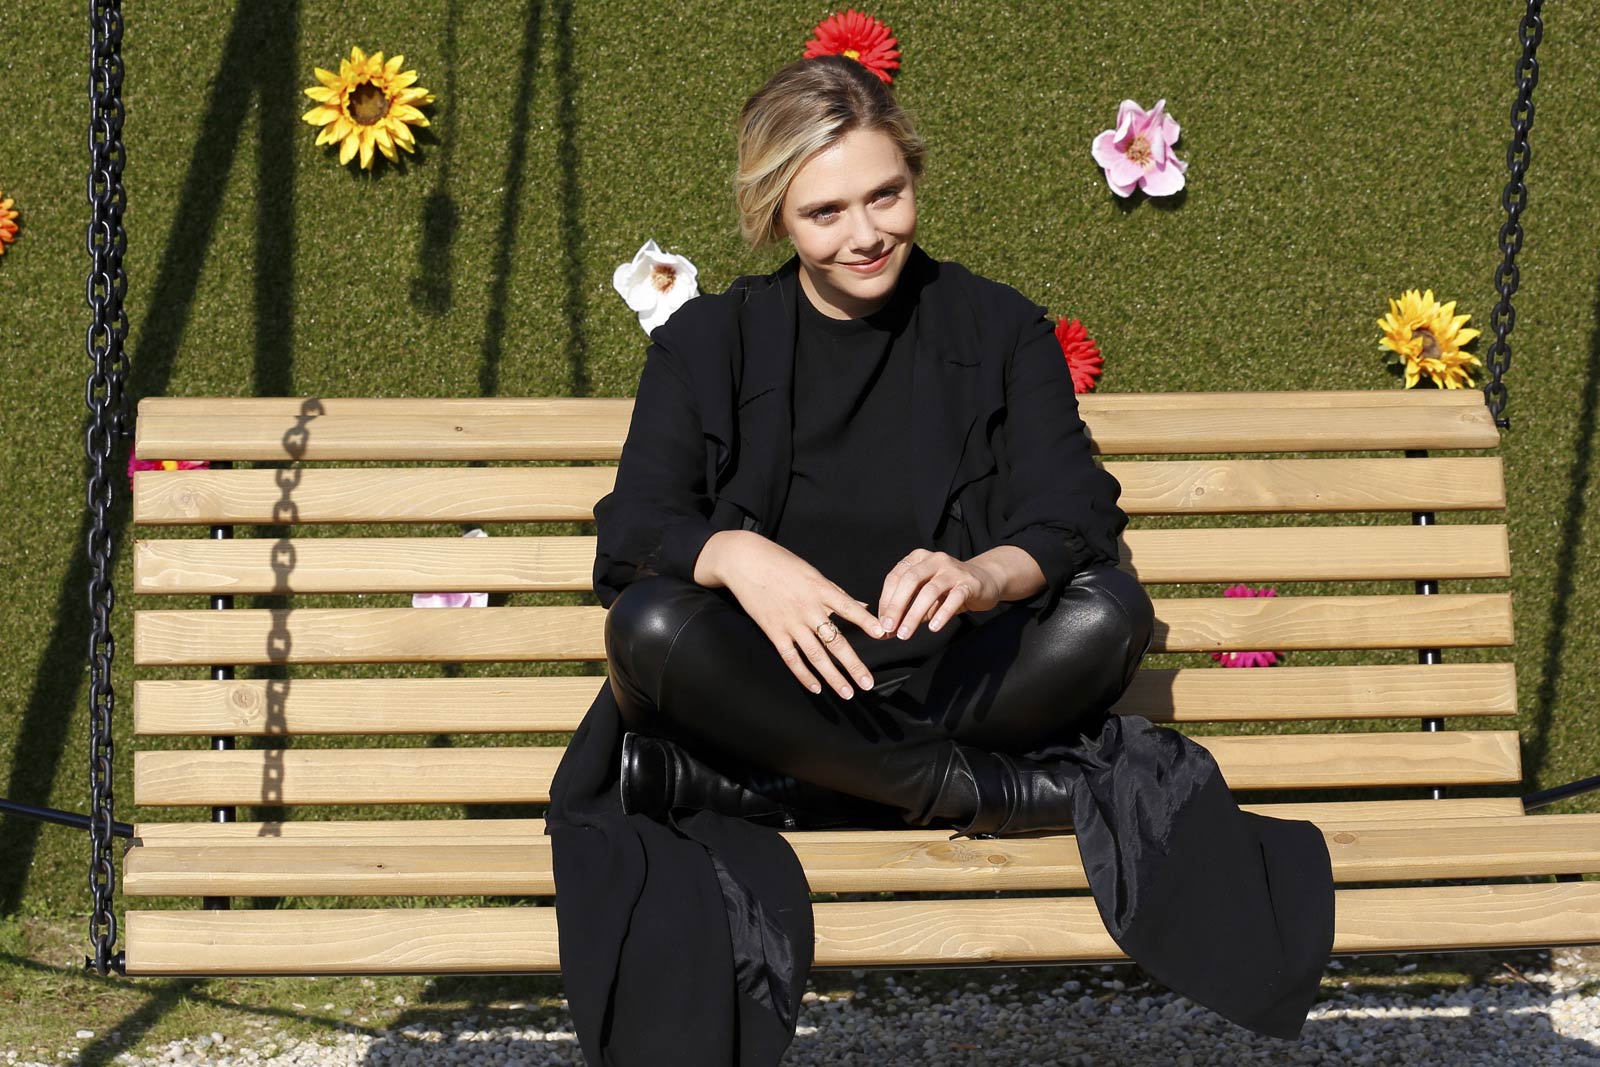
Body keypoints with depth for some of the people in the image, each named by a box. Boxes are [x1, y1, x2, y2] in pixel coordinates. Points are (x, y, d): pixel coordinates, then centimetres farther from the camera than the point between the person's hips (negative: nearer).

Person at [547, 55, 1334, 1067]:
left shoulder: (1001, 329, 8)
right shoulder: (709, 343, 8)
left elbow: (1073, 519, -4)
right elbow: (633, 531, -5)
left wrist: (985, 573, -29)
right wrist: (736, 554, -29)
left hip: (956, 683, 0)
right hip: (779, 687, 0)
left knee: (1110, 611, -29)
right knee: (652, 627, -33)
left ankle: (740, 781, -26)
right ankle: (1005, 791, -25)